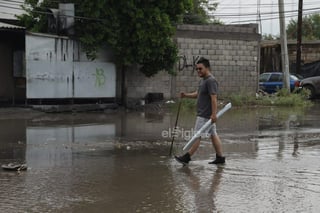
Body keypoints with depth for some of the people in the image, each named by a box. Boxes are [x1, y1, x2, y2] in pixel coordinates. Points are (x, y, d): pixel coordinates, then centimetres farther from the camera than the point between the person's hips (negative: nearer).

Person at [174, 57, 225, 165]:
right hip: (203, 113, 10)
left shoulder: (211, 81, -16)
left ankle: (187, 157, -1)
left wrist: (214, 114, -27)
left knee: (197, 136, -5)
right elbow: (198, 94, 25)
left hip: (206, 115, -10)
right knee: (213, 135, 10)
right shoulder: (203, 80, 16)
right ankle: (220, 158, 14)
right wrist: (186, 95, 8)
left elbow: (214, 98, -22)